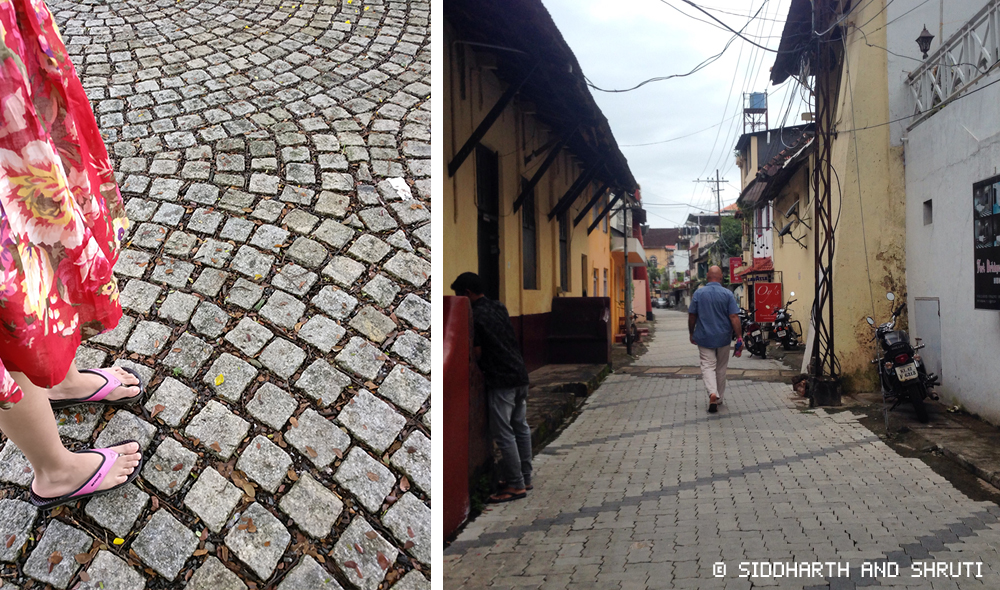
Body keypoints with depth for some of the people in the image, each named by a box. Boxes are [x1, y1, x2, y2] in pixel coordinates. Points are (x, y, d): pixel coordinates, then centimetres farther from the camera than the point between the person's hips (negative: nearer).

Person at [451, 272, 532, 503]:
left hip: (501, 380, -9)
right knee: (521, 428, 15)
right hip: (520, 373, 9)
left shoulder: (475, 316, -13)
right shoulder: (499, 307, 12)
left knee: (503, 433, -2)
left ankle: (516, 485, 3)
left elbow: (477, 352, -11)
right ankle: (525, 477, 24)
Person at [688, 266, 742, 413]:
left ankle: (713, 393, -24)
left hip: (704, 337, -1)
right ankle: (719, 398, 24)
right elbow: (734, 317, -11)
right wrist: (739, 337, -8)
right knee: (721, 368, 14)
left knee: (707, 366, 0)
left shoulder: (698, 293, -4)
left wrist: (692, 334, 14)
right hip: (723, 337, 1)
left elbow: (691, 316, 1)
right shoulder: (727, 294, -7)